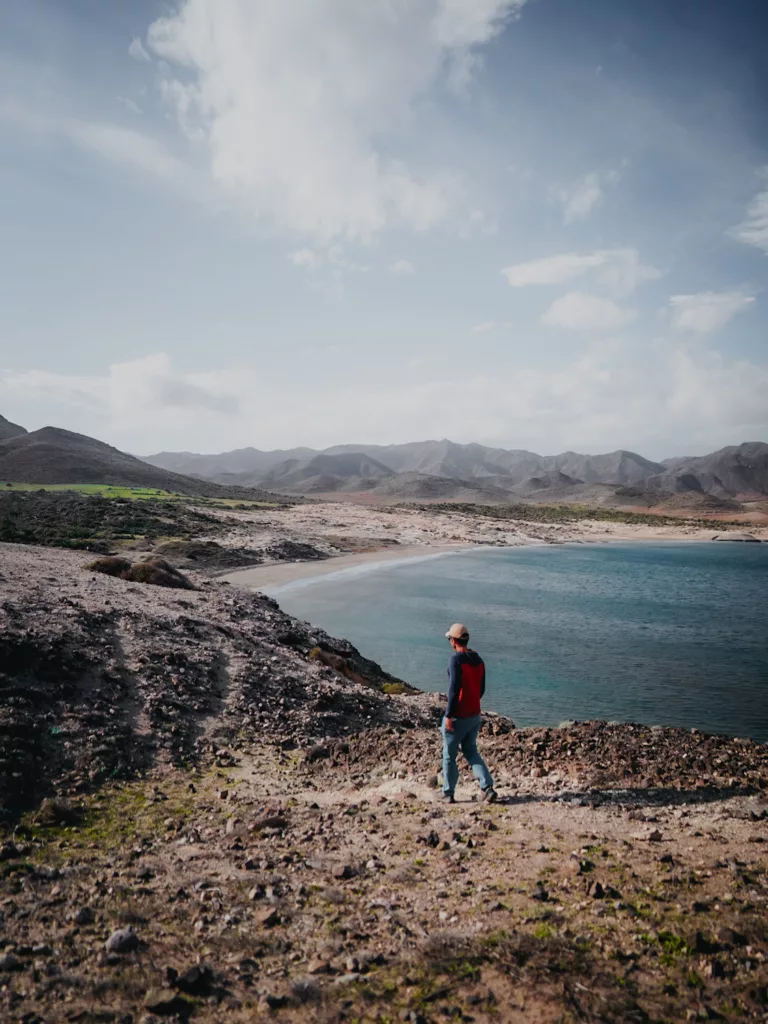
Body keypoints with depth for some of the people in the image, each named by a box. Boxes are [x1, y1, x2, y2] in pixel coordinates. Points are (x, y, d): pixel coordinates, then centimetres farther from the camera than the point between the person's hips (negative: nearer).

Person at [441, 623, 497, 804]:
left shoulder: (456, 659, -18)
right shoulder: (478, 660, 5)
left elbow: (454, 689, -23)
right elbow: (481, 689, 12)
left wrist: (449, 715, -18)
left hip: (458, 717, -7)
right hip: (475, 715, 7)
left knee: (449, 755, 10)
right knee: (471, 752, 19)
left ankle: (448, 794, 20)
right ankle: (488, 788, 5)